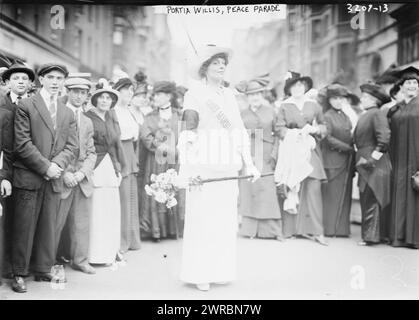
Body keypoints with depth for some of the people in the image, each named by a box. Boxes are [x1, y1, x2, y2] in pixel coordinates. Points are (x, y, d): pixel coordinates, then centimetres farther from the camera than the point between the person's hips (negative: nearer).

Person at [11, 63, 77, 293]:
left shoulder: (67, 113, 16)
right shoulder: (26, 106, 0)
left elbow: (72, 146, 9)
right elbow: (22, 143, -8)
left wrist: (57, 165, -9)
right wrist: (45, 166, -13)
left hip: (54, 179, 4)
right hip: (28, 177, -4)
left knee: (49, 226, 7)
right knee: (24, 227, 0)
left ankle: (44, 271, 18)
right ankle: (19, 274, 10)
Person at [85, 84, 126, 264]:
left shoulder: (112, 119, 15)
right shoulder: (87, 118, -5)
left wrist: (119, 168, 12)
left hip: (111, 167, 7)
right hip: (95, 168, -6)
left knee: (112, 209, 9)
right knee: (96, 210, -5)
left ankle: (111, 250, 19)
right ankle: (97, 254, 2)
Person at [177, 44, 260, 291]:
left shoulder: (229, 94, 14)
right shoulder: (195, 93, -2)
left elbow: (241, 132, 13)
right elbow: (189, 133, -10)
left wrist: (249, 163, 7)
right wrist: (187, 168, -19)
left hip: (228, 166, 5)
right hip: (203, 164, -5)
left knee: (226, 219, 8)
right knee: (202, 218, -2)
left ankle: (221, 271, 20)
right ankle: (200, 274, 8)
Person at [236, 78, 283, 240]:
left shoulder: (270, 112, 10)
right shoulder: (242, 115, 12)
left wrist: (274, 154, -2)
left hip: (266, 156, -1)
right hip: (248, 158, 1)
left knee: (268, 191, -7)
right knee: (248, 190, -3)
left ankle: (272, 230, -3)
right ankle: (250, 229, 1)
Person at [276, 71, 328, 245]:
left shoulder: (314, 105, 12)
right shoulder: (284, 107, 6)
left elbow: (324, 127, 16)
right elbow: (280, 129, -1)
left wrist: (314, 129, -5)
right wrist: (297, 133, -14)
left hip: (311, 151, 1)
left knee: (314, 188, -7)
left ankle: (315, 230, -6)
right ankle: (290, 229, 5)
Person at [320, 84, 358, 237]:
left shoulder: (347, 116, 14)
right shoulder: (328, 116, -4)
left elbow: (351, 136, 17)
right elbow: (328, 138, -13)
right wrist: (348, 148, -12)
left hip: (347, 160, 6)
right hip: (333, 161, -6)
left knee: (345, 195, 6)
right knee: (331, 195, -4)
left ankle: (342, 228, 11)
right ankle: (329, 229, 2)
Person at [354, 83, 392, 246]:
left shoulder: (377, 114, -13)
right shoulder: (364, 116, 16)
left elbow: (384, 139, -22)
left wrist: (373, 158, -20)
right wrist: (360, 159, 14)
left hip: (375, 165, -9)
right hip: (366, 164, 10)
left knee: (372, 200, -7)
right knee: (366, 200, 12)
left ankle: (371, 235, -3)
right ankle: (373, 234, 20)